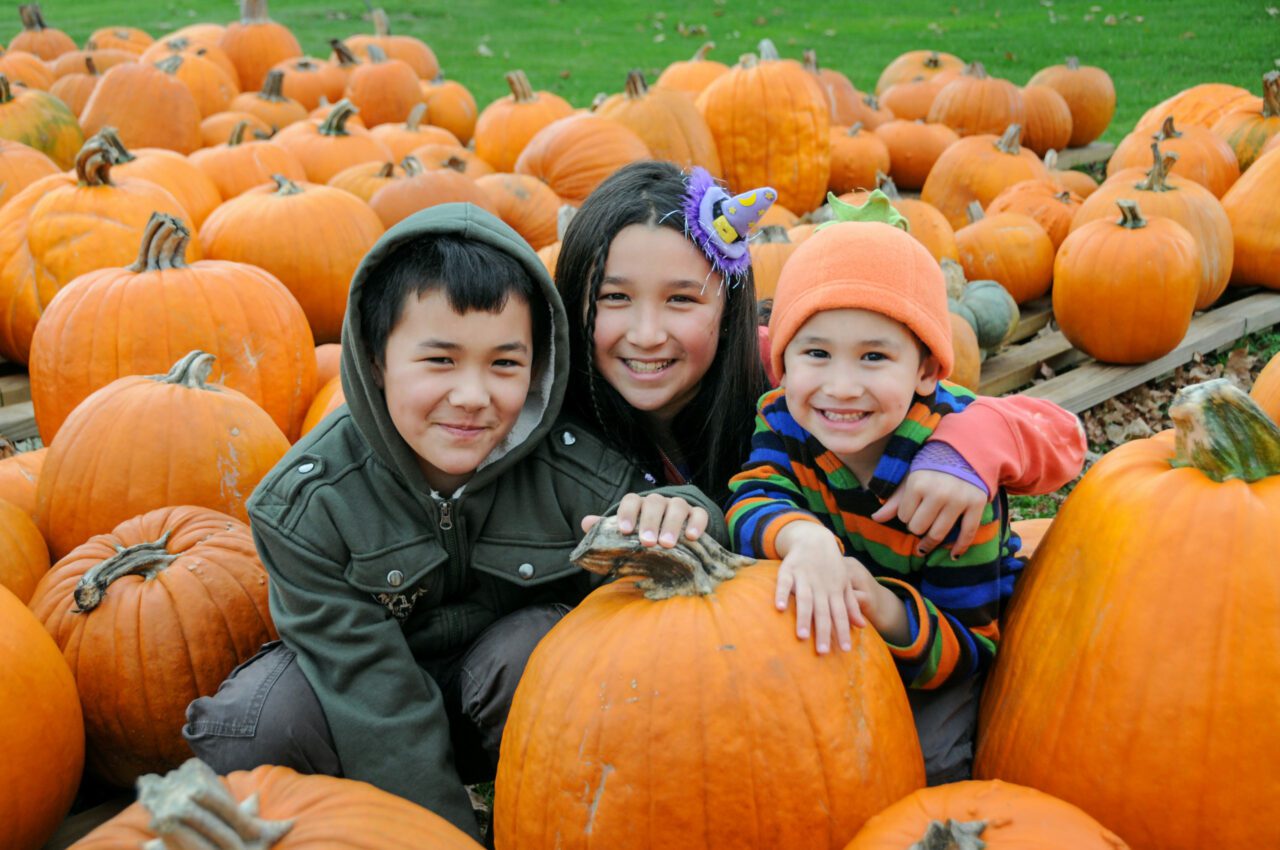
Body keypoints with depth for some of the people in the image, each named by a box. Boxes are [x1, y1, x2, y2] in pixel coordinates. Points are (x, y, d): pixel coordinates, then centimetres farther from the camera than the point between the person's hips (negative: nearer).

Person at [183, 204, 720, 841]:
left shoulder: (576, 473, -23)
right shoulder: (307, 505, -23)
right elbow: (377, 701, -25)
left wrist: (679, 520, -41)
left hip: (520, 698, 1)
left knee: (538, 640, -32)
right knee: (247, 727, -28)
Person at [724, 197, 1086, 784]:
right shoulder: (785, 417, -19)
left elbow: (968, 649, -28)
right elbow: (753, 499, -36)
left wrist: (890, 614, -50)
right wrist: (801, 536, -59)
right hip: (833, 639, 3)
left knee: (925, 756, -24)